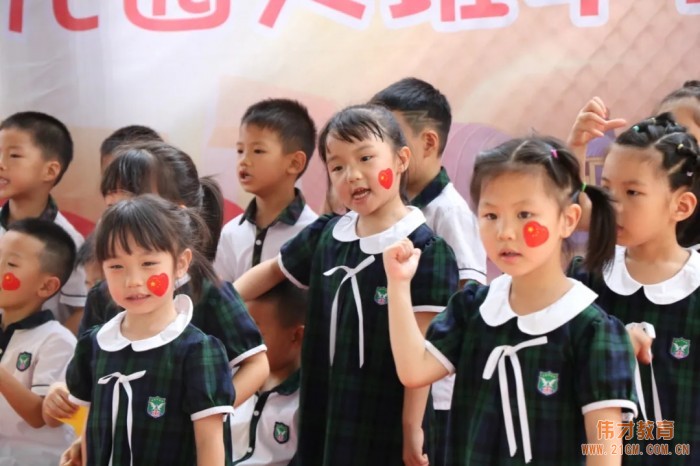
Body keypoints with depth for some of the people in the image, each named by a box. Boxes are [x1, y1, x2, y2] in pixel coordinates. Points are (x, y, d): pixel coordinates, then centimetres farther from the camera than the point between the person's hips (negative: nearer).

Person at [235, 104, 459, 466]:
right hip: (323, 417, 5)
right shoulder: (325, 235, 3)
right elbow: (273, 270, 21)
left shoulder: (426, 251, -13)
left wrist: (412, 428, -13)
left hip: (386, 426, -5)